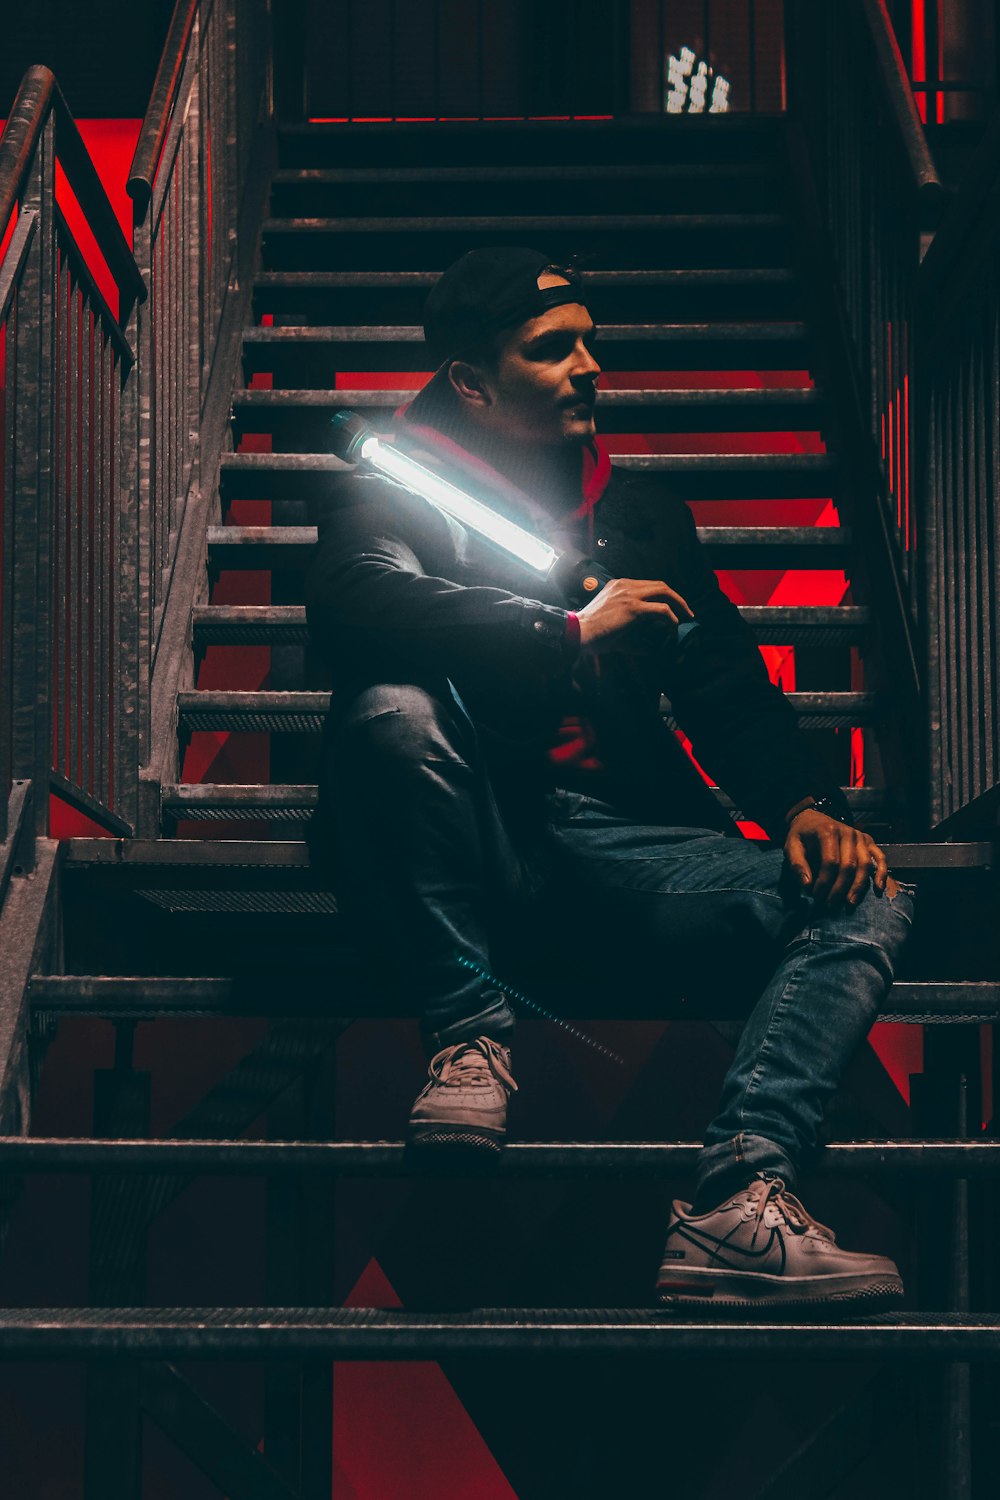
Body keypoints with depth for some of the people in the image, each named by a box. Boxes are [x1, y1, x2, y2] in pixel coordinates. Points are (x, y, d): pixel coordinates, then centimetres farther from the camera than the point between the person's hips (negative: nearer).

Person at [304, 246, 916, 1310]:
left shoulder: (639, 511, 24)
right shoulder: (397, 491, 8)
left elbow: (725, 690, 19)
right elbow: (353, 607, -16)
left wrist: (803, 803, -2)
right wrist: (571, 632, -12)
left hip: (616, 841, 4)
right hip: (473, 843, -4)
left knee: (865, 901, -20)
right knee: (395, 709, -36)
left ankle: (737, 1199, -39)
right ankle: (466, 1033, -24)